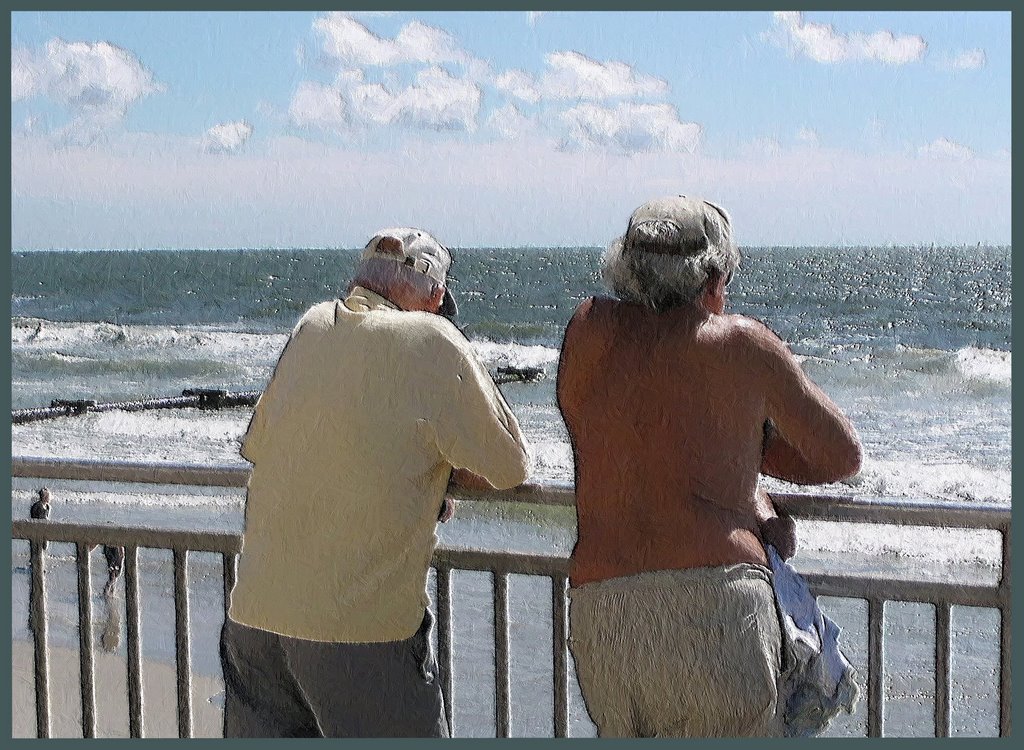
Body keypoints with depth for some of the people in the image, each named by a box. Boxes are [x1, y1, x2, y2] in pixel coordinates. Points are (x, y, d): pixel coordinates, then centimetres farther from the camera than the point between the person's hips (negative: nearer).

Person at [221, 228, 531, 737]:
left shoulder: (311, 327, 8)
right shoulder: (433, 341, -6)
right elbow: (509, 467, -2)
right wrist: (446, 472, 20)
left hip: (253, 615, 5)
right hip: (364, 629, -5)